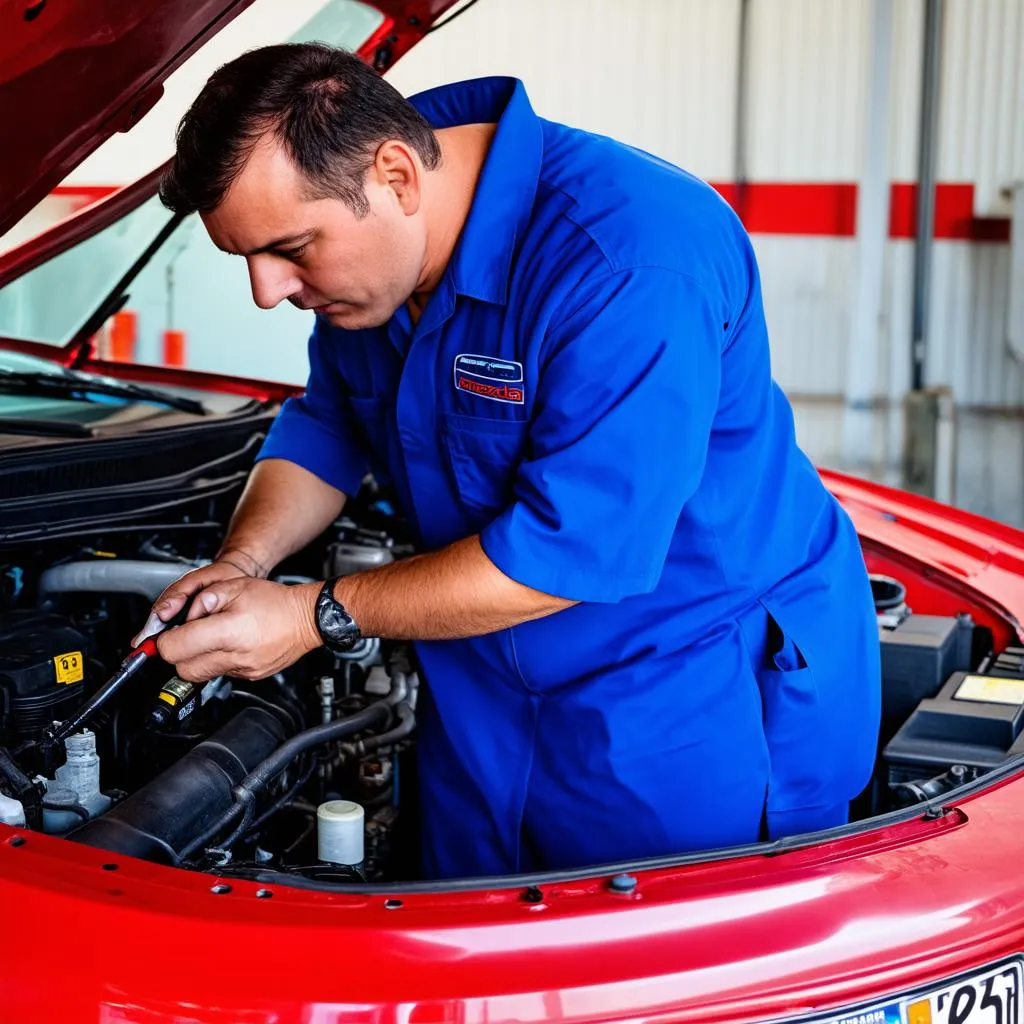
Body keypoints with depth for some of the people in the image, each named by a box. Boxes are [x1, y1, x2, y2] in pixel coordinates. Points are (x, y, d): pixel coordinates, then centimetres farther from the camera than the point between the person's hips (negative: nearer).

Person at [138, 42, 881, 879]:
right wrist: (242, 563, -7)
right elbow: (328, 425, 12)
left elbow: (577, 547, -32)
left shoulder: (630, 263, -31)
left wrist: (316, 616, -25)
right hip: (491, 700, 8)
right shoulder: (365, 241, -3)